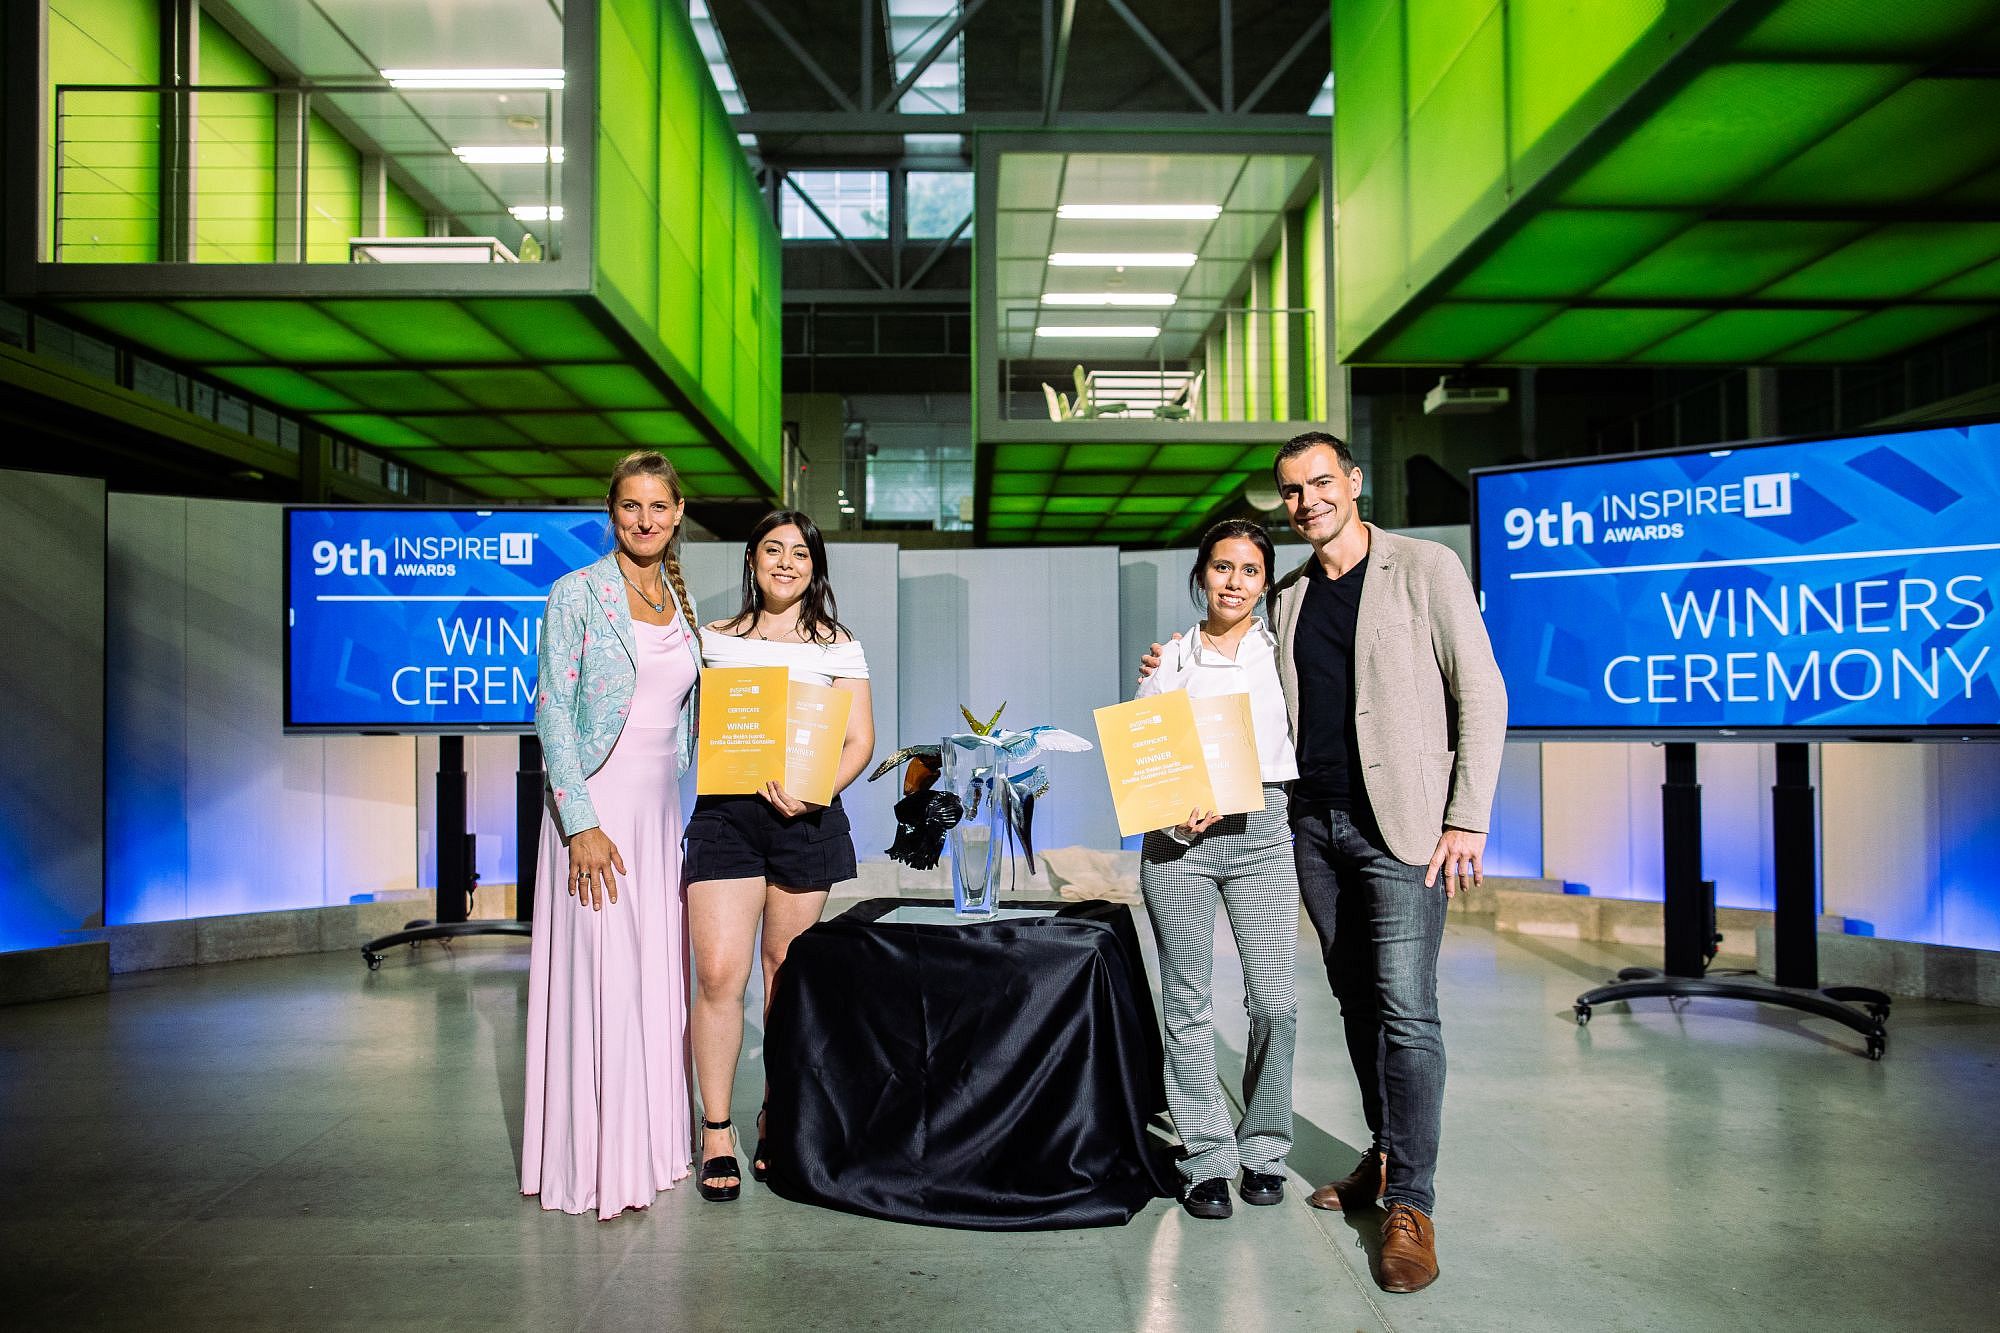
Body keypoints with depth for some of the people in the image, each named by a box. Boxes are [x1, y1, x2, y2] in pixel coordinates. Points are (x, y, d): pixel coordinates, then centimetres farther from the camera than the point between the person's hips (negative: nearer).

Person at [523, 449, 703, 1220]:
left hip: (660, 809, 6)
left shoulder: (680, 603, 13)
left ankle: (647, 1146, 22)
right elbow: (553, 711, -11)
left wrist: (688, 820, 13)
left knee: (656, 974, 9)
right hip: (595, 803, -6)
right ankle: (594, 1163, 8)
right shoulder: (579, 594, -6)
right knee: (599, 975, -5)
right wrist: (582, 823, -17)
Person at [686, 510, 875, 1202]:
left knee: (786, 968, 8)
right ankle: (717, 1134, 4)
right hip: (724, 814, 0)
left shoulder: (838, 647, 7)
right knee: (718, 974, -8)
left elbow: (859, 741, 3)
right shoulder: (715, 639, 11)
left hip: (807, 818, 0)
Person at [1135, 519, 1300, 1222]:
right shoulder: (1169, 662, 9)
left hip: (1261, 830, 0)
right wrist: (1174, 814, -10)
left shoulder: (1282, 650, 8)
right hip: (1179, 839, 0)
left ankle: (1264, 1148, 13)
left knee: (1275, 998, -7)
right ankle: (1207, 1159, 13)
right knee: (1188, 1002, 1)